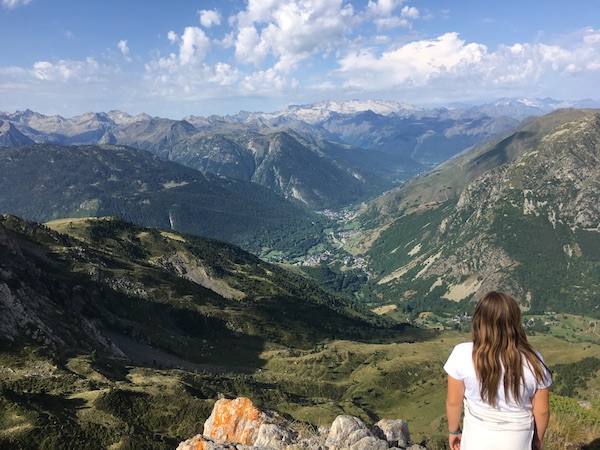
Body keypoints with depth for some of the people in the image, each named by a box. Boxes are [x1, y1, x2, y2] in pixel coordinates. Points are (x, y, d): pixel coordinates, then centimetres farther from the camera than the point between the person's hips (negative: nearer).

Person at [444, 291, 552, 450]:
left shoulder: (463, 355, -25)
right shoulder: (532, 361, -21)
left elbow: (453, 401, -13)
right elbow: (542, 410, -8)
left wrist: (454, 430, 6)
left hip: (478, 437, -1)